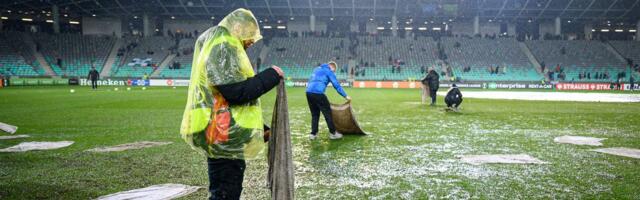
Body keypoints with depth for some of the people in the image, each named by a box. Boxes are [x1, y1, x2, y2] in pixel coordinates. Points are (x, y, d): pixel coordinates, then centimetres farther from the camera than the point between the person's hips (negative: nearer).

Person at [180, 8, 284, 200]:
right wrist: (272, 75, -12)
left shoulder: (221, 47, 20)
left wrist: (261, 130, 21)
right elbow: (237, 92, -24)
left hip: (223, 134, 11)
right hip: (224, 135, -11)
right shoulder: (223, 47, -13)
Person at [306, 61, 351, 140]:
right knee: (327, 113, 4)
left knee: (314, 114, 17)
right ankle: (333, 133, 9)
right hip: (318, 93, -7)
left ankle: (313, 134, 14)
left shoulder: (317, 69, 27)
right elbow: (336, 85, 1)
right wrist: (345, 96, 4)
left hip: (309, 92, 7)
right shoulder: (329, 71, 5)